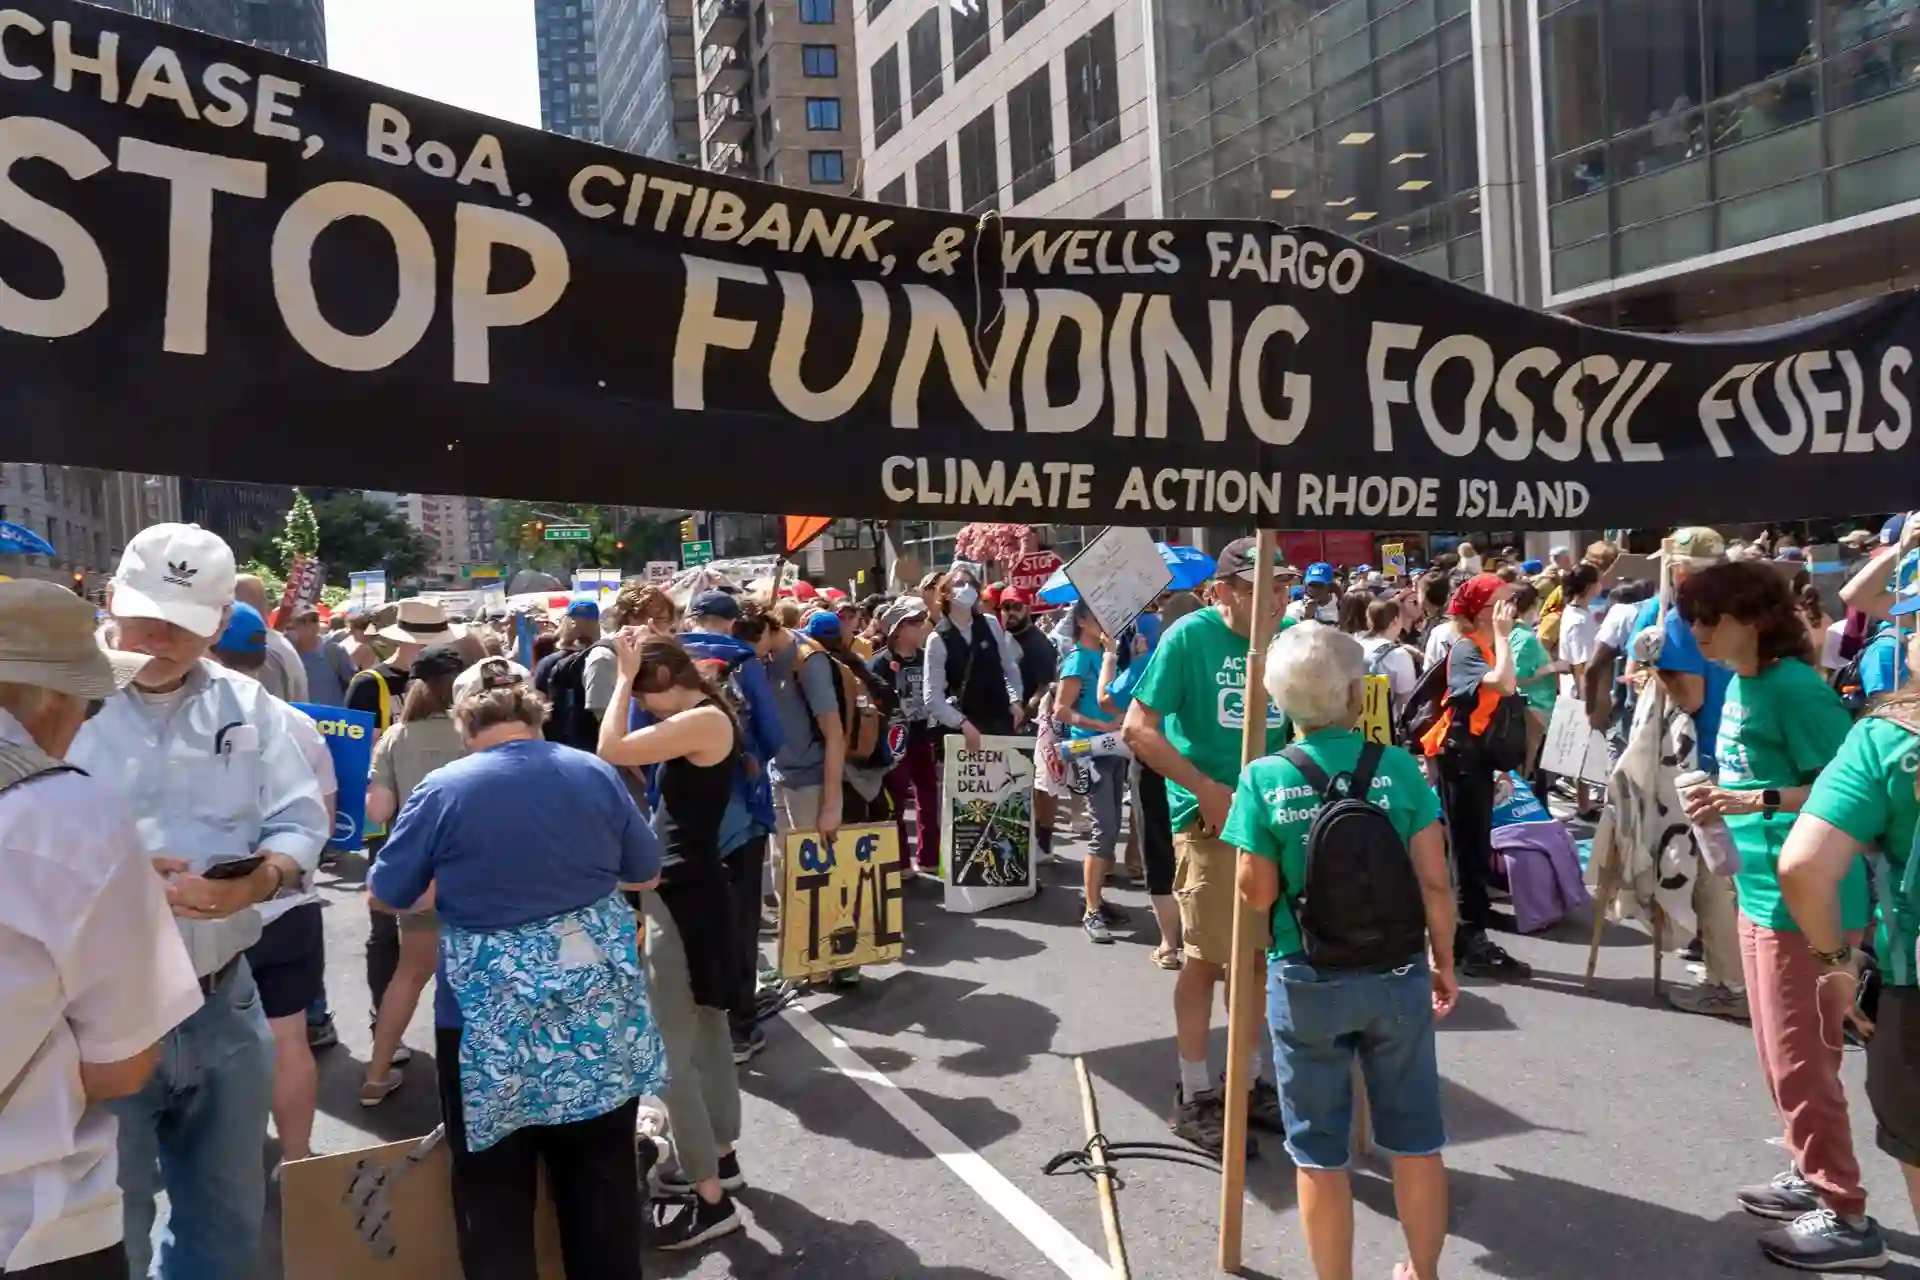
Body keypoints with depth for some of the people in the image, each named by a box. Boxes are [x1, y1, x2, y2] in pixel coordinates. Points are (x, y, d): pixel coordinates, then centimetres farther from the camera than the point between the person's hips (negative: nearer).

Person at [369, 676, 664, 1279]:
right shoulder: (597, 773, -2)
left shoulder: (442, 788, -11)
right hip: (598, 998, 3)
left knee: (494, 1189, 14)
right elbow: (646, 874, 10)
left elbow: (385, 896, 0)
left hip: (493, 1016, -3)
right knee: (603, 1173, 19)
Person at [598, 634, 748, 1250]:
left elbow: (612, 751, -25)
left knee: (672, 1052, -4)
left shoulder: (703, 721, -21)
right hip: (694, 889, 11)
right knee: (707, 1032, 21)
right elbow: (640, 748, 16)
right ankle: (720, 1157, 36)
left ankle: (711, 1198, 6)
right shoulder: (708, 717, 10)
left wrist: (624, 676, -16)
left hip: (683, 895, -11)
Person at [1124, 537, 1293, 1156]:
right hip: (1209, 817, -5)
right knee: (1208, 959, 2)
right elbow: (1138, 728, -13)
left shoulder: (1293, 638, 1)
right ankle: (1194, 1096, 17)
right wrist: (1207, 789, -16)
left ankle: (1252, 1079, 30)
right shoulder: (1190, 636, -11)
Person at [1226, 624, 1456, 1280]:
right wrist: (1444, 961, 9)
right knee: (1415, 1139, 20)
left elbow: (1256, 895, -8)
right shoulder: (1398, 768, -9)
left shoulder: (1264, 778, -11)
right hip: (1397, 976, 2)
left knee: (1319, 1150, 13)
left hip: (1308, 983, -1)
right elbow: (1435, 883, -6)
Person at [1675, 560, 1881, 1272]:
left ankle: (1847, 1217, 13)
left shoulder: (1794, 687, -18)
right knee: (1782, 1053, 20)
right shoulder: (1738, 685, 8)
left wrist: (1756, 801, -29)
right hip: (1760, 889, 9)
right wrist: (1722, 804, 7)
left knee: (1799, 1059, 0)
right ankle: (1811, 1175, 35)